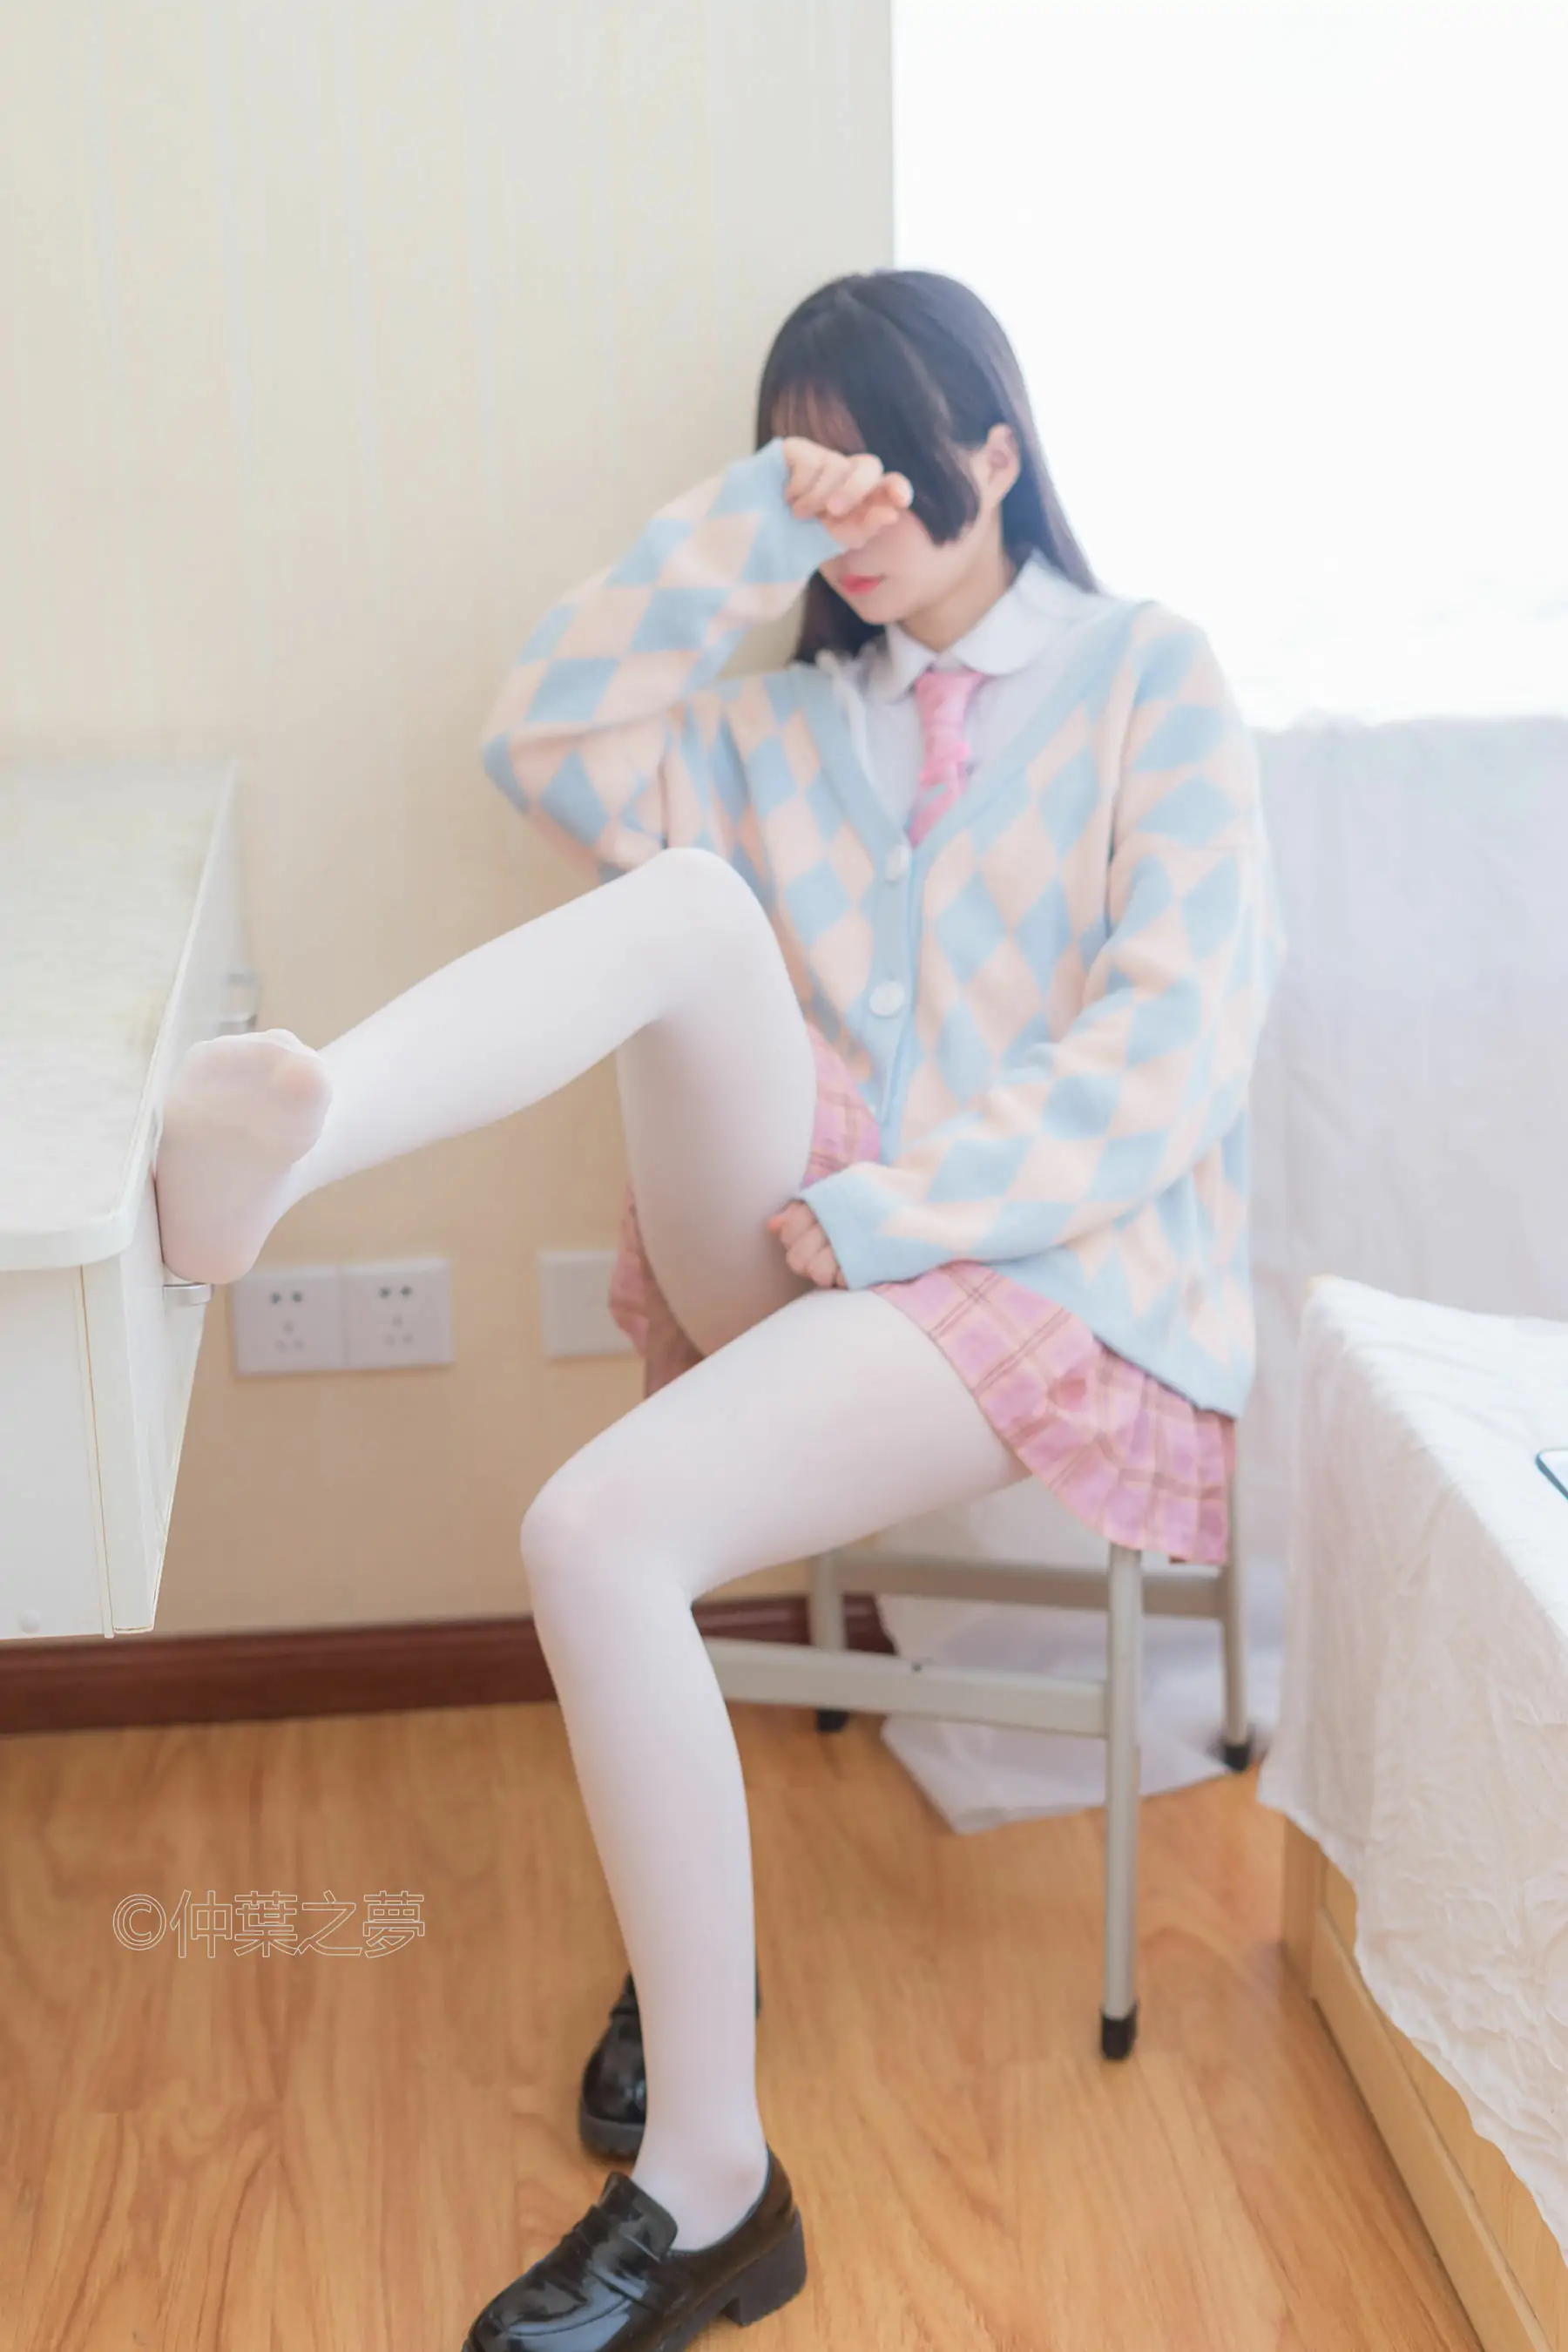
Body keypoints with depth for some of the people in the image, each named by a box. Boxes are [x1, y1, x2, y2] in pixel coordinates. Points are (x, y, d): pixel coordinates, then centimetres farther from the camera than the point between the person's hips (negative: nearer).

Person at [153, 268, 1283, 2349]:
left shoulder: (1152, 676, 7)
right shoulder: (790, 727, 23)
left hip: (1048, 1270, -4)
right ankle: (275, 1148, -47)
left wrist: (872, 1217, -15)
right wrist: (755, 521, -3)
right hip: (801, 1249, 5)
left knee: (598, 1534, -29)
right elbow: (547, 743, 4)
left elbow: (1173, 1051, -7)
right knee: (685, 903, -23)